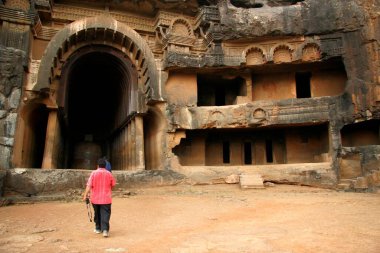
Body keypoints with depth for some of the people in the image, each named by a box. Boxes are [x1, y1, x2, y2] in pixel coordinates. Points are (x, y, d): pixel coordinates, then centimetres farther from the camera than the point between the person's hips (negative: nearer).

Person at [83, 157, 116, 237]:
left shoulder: (94, 173, -5)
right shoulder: (109, 174, -1)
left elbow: (89, 185, -11)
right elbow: (113, 185, 9)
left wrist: (85, 195, -9)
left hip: (95, 198, 1)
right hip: (106, 198, -1)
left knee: (97, 213, 18)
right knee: (105, 214, -1)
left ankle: (98, 228, 30)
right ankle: (105, 230, -14)